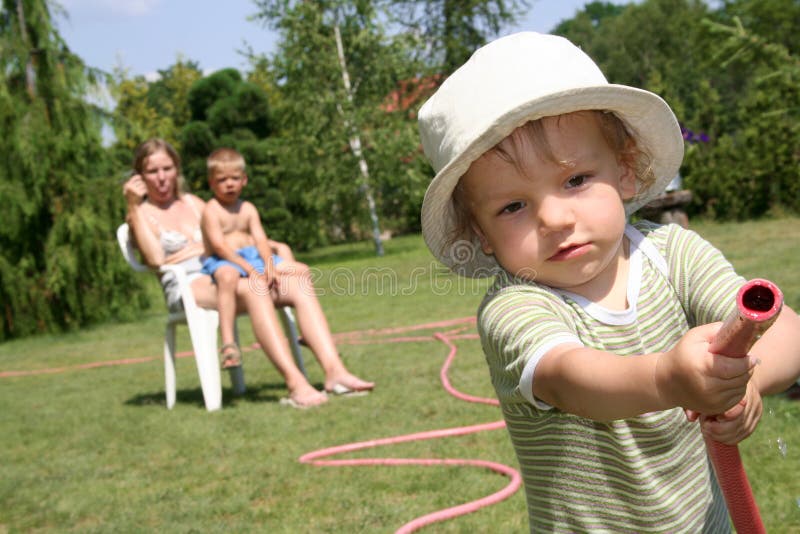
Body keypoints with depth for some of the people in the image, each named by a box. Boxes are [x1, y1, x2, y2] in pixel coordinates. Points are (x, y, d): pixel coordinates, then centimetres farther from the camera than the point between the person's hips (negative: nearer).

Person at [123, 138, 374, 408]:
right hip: (188, 288, -6)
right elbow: (155, 259, -10)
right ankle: (295, 383, -48)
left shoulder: (194, 203, 26)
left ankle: (335, 371, -32)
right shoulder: (141, 214, 9)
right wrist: (134, 206, -8)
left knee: (299, 285, -19)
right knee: (253, 289, -37)